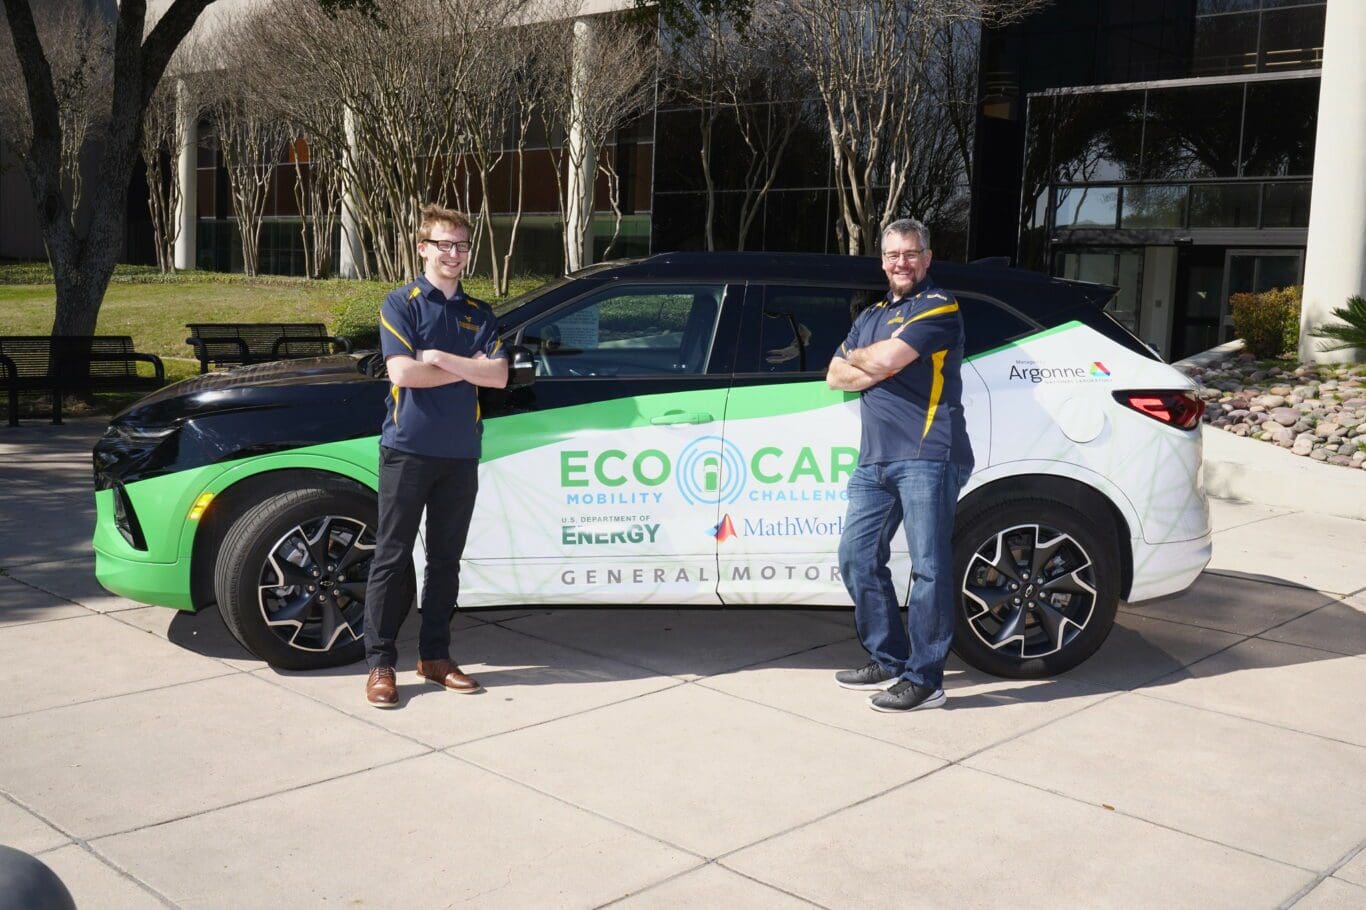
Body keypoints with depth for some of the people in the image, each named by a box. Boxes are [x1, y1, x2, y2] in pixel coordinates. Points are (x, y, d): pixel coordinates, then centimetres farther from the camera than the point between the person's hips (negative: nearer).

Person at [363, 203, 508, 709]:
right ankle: (380, 663, 6)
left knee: (445, 559, 11)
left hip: (460, 453, 4)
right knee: (393, 557, 0)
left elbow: (498, 376, -2)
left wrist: (442, 358, -13)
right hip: (408, 448, -4)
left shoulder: (478, 313, 12)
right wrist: (468, 369, -8)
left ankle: (435, 656, 21)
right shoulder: (401, 303, 0)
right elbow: (403, 372, -15)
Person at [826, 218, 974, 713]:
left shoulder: (938, 306, -1)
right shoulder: (870, 316, 24)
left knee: (928, 567, -6)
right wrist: (878, 370, -2)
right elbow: (836, 376, 16)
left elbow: (885, 359, -14)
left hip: (926, 456, -8)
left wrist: (856, 357, 8)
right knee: (857, 558, 8)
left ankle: (924, 678, -1)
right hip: (875, 460, 8)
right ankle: (888, 659, 21)